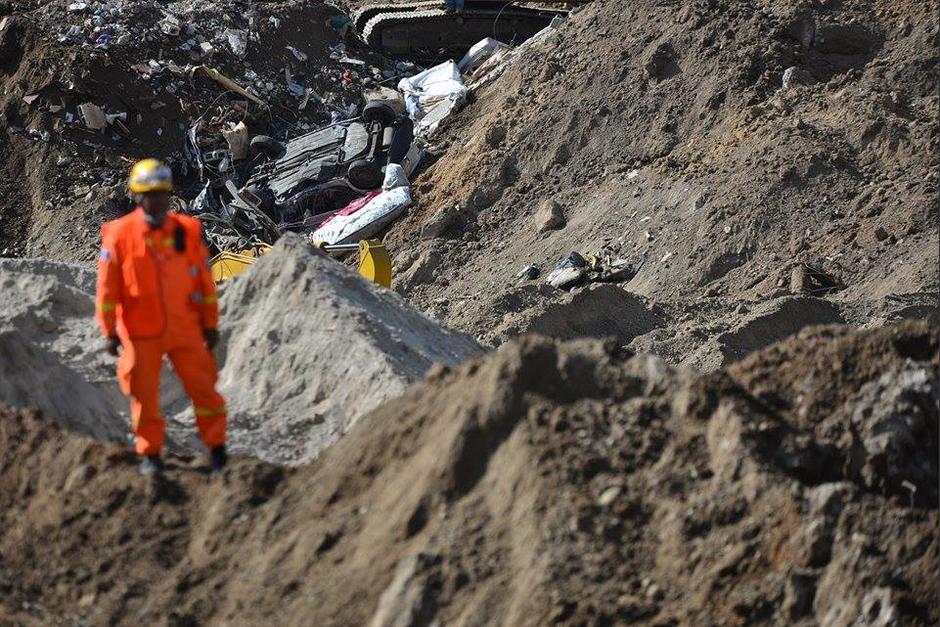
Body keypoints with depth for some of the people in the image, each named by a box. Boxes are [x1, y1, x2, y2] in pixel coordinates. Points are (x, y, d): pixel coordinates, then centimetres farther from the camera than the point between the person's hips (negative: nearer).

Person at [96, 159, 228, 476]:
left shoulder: (188, 231, 0)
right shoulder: (119, 234, -6)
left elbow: (205, 280, 6)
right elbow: (107, 287, -2)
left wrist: (211, 324, 6)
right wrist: (109, 332, -2)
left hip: (186, 329, 1)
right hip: (141, 334, -1)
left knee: (203, 388, 0)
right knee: (145, 395, 7)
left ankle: (217, 450, 12)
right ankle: (150, 454, 21)